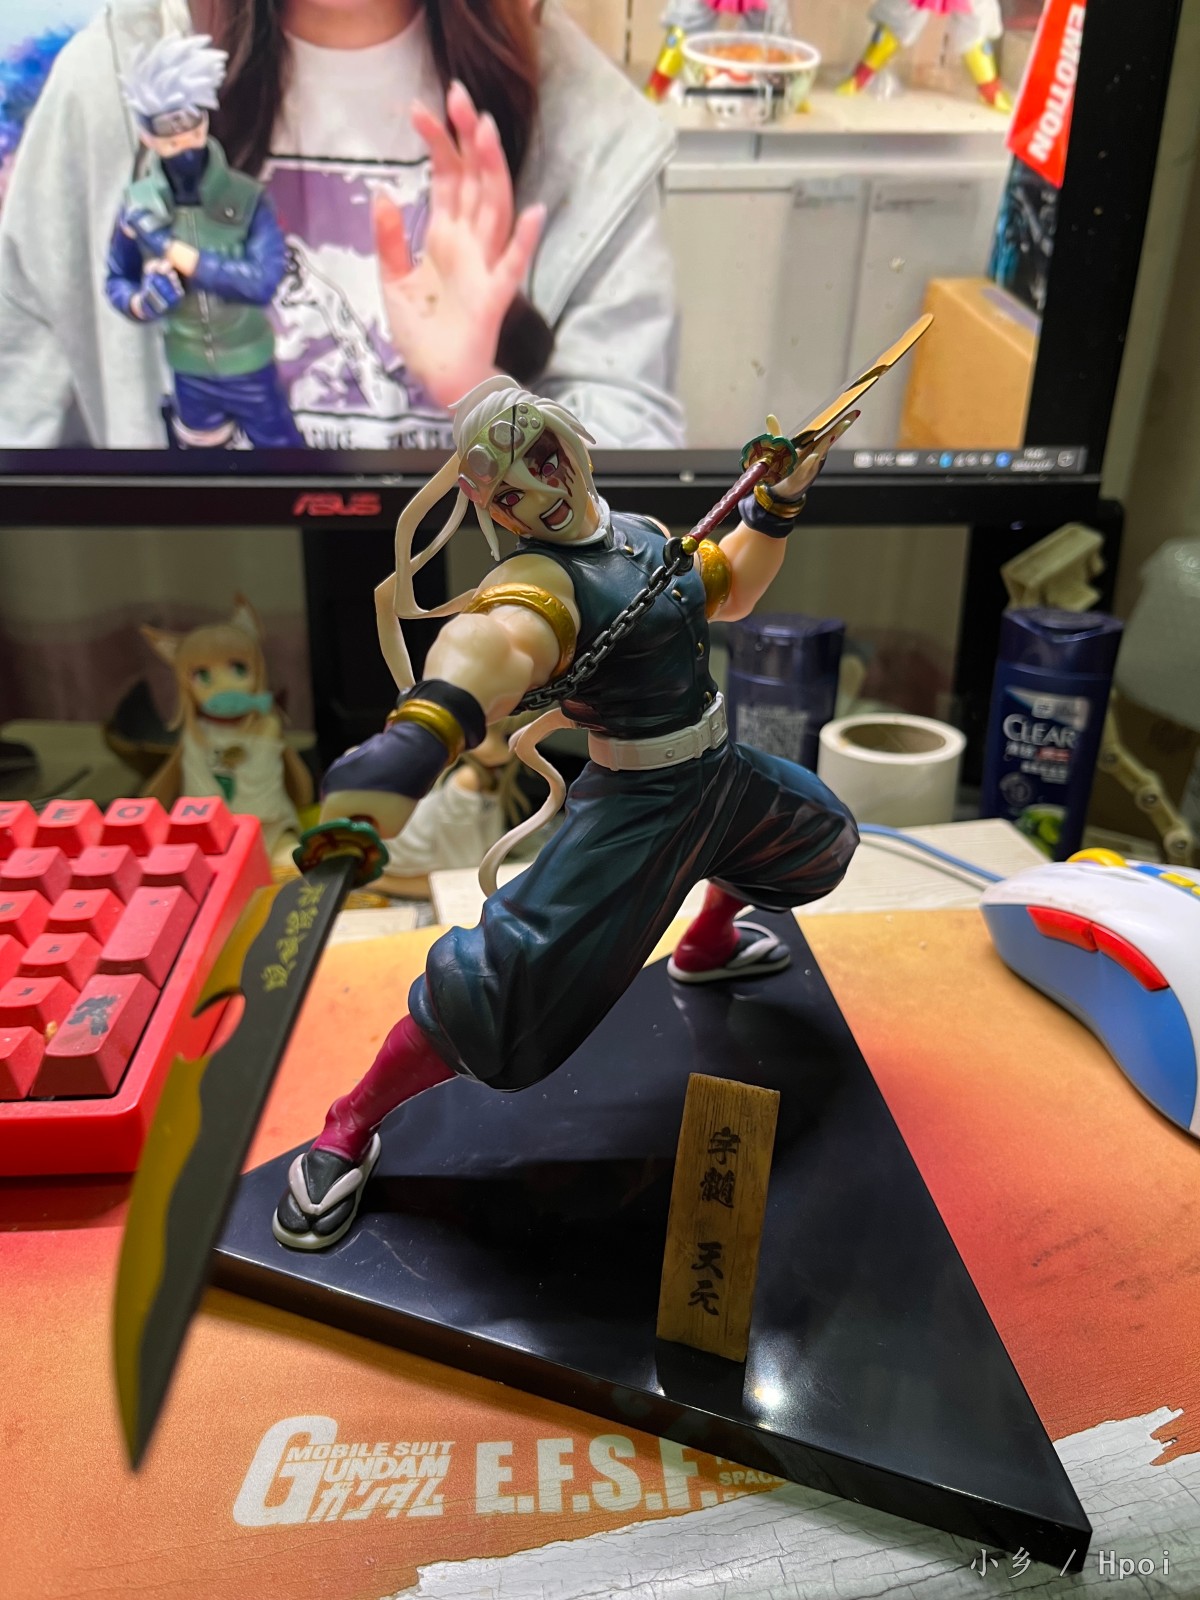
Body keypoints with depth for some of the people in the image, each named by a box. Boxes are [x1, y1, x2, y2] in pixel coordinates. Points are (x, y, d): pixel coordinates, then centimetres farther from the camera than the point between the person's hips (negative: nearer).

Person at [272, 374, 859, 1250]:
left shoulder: (642, 535, 2)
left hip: (722, 773, 9)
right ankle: (349, 1132, -1)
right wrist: (419, 734, -68)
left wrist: (775, 505, 2)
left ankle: (708, 944, 57)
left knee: (821, 836, 30)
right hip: (636, 804, -8)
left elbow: (731, 591, 17)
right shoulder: (538, 580, -24)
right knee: (512, 980, -23)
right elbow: (499, 641, -48)